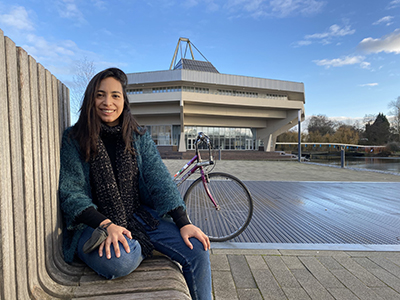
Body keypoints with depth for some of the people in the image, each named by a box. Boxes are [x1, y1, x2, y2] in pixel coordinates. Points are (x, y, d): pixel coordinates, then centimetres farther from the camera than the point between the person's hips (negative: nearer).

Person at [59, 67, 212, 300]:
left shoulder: (139, 137, 4)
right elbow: (71, 192, -8)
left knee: (198, 251, -13)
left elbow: (160, 180, -4)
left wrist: (183, 222, -15)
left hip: (139, 216, 3)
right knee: (119, 260, -36)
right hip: (92, 223, -2)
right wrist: (106, 224, -24)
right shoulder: (74, 140, -3)